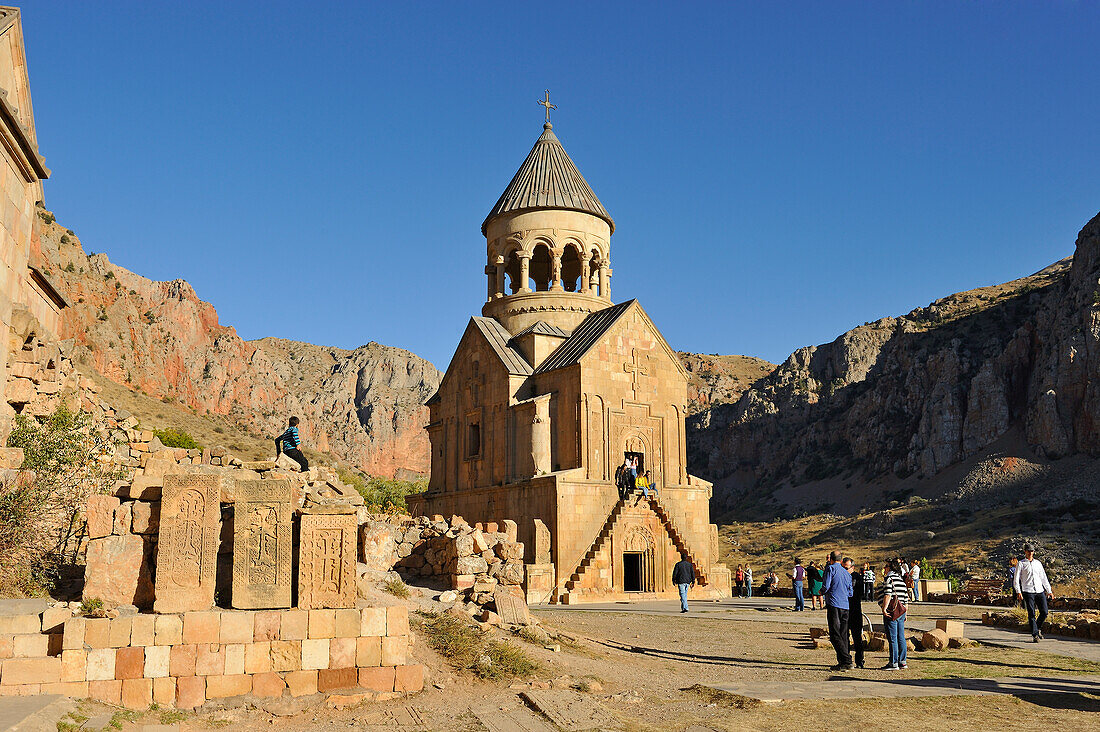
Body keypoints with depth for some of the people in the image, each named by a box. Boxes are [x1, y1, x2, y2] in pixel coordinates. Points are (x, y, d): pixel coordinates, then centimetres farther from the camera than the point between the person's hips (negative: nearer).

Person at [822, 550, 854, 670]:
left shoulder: (831, 568, -2)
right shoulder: (847, 573, 18)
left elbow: (826, 586, -11)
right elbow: (850, 594, 19)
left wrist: (822, 592, 9)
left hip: (834, 604, -7)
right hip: (845, 606, 7)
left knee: (835, 635, -8)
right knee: (843, 635, 10)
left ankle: (847, 662, -16)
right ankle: (842, 662, 8)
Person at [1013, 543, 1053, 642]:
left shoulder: (1038, 563, 17)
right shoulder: (1021, 564, 4)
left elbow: (1044, 578, 22)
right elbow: (1016, 579, 0)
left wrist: (1049, 591, 16)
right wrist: (1018, 592, -12)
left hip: (1040, 591, 4)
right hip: (1028, 592, -4)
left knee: (1044, 612, -2)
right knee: (1031, 614, -6)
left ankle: (1038, 628, 23)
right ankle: (1035, 635, -3)